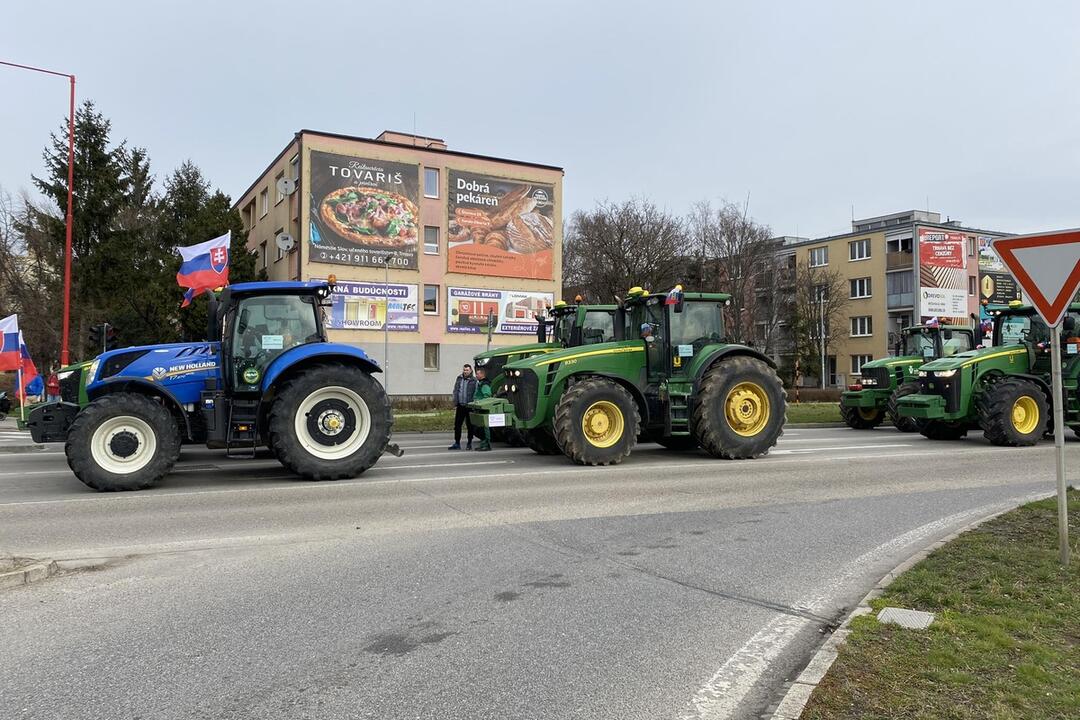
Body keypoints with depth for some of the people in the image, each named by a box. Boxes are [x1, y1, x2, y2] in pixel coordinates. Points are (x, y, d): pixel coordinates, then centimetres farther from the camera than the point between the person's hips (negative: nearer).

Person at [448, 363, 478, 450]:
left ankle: (469, 444, 15)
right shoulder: (459, 379, 10)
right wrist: (455, 404, 4)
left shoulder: (474, 381, -5)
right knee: (457, 424, 5)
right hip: (460, 406, 4)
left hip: (469, 406, -4)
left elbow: (475, 394, -7)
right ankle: (457, 444, 13)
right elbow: (455, 391, 11)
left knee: (469, 426, 5)